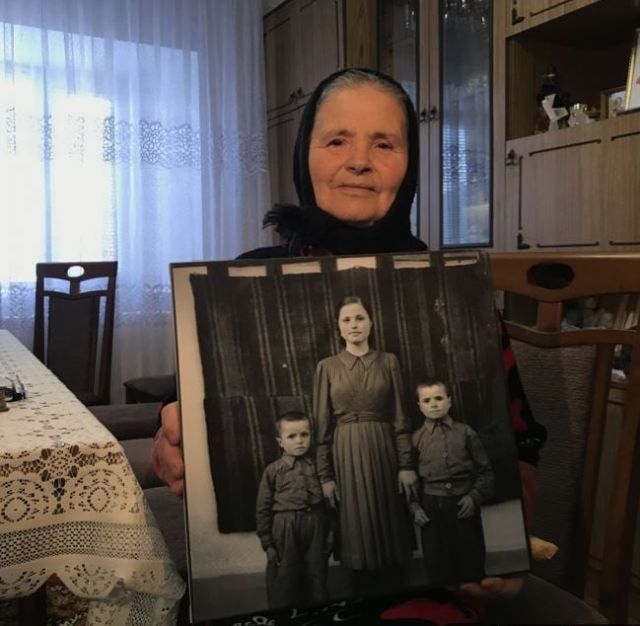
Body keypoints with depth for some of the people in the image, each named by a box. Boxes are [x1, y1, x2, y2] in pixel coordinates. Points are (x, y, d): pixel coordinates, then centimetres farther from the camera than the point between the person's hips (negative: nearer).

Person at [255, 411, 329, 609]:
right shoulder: (273, 470, -5)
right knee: (285, 580, 6)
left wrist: (328, 532, 8)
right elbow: (263, 508, -4)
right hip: (285, 529, -2)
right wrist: (267, 542, -5)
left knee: (317, 577, 14)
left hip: (314, 527, 3)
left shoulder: (317, 466, 2)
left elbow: (327, 500, 8)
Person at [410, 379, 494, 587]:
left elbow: (485, 470, 4)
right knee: (437, 566, 5)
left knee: (471, 564, 8)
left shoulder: (465, 432, 3)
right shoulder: (416, 438, 3)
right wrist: (414, 507, -5)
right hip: (431, 507, 0)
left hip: (463, 504, 0)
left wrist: (475, 496, -8)